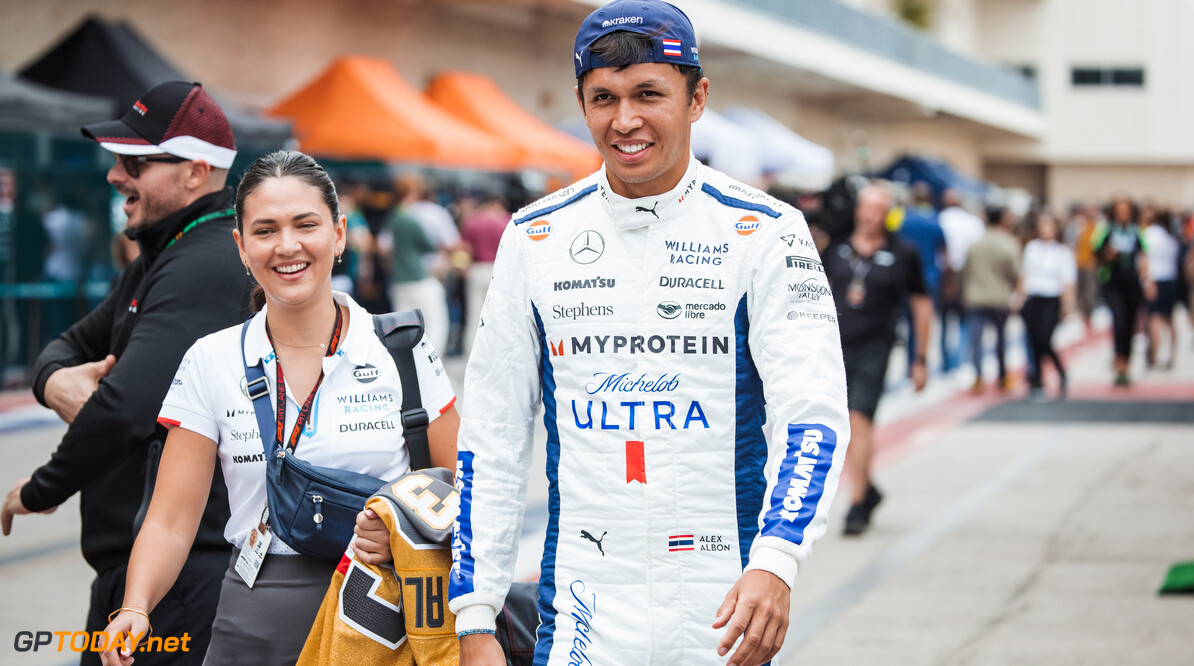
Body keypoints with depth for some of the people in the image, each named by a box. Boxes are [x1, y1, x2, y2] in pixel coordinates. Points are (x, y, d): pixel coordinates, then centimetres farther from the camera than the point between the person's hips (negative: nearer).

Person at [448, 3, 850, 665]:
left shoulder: (764, 232, -4)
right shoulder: (534, 238, 4)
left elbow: (814, 413, -13)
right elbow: (490, 434, 7)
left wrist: (773, 563, -30)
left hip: (722, 610, -1)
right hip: (581, 609, 2)